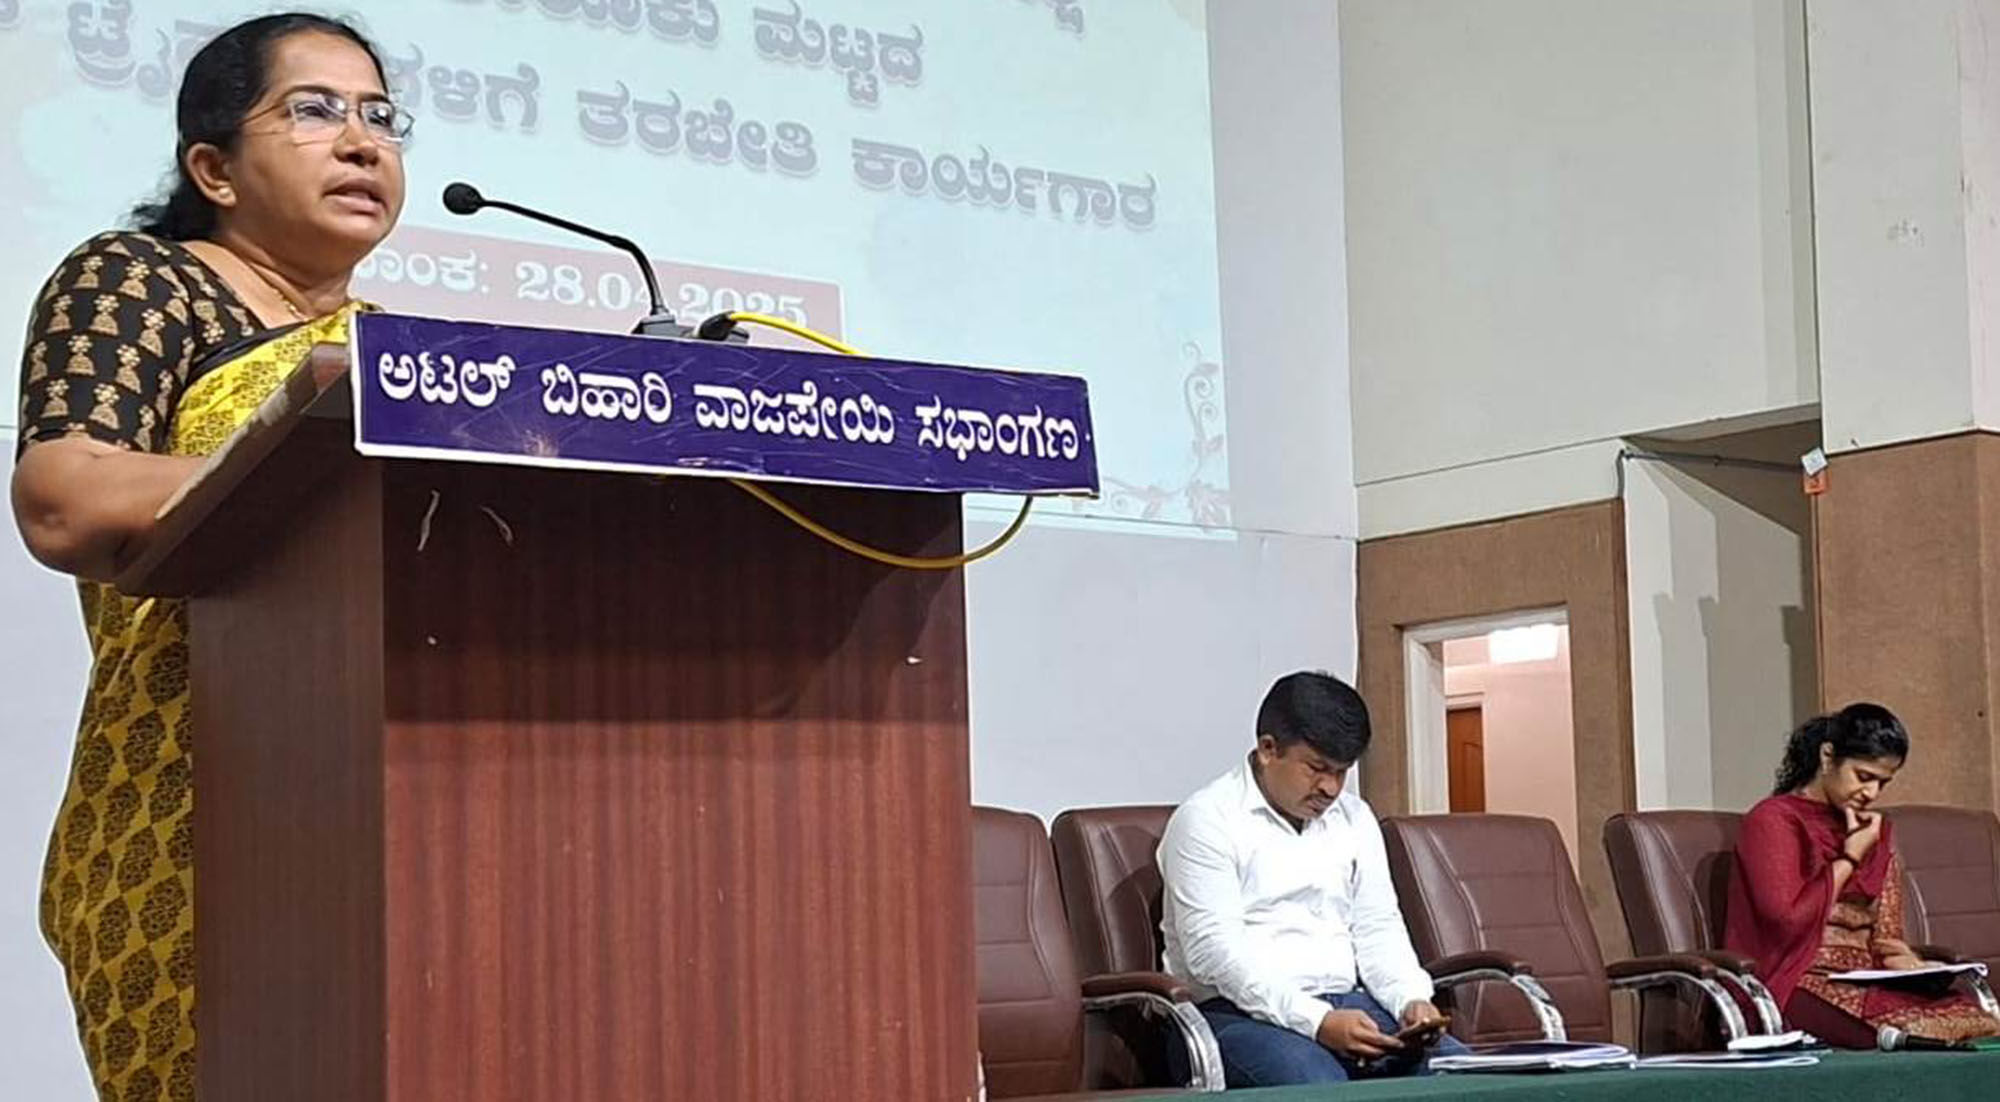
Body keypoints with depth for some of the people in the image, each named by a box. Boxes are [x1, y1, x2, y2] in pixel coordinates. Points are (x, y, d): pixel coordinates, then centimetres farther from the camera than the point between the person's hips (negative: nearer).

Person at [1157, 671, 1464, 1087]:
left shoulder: (1354, 816, 17)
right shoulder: (1207, 819, -5)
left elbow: (1377, 927, 16)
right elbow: (1214, 951, -14)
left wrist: (1411, 1000, -6)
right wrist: (1317, 1022, -24)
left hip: (1347, 1005, 6)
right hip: (1242, 1014, -6)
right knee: (1317, 1084, -38)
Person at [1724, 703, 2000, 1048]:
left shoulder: (1876, 832, 22)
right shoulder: (1773, 820, 0)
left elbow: (1885, 935, 17)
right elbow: (1787, 918, -13)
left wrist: (1903, 960, -7)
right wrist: (1849, 859, -2)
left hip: (1867, 984, 7)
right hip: (1799, 988, -7)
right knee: (1913, 1029, -34)